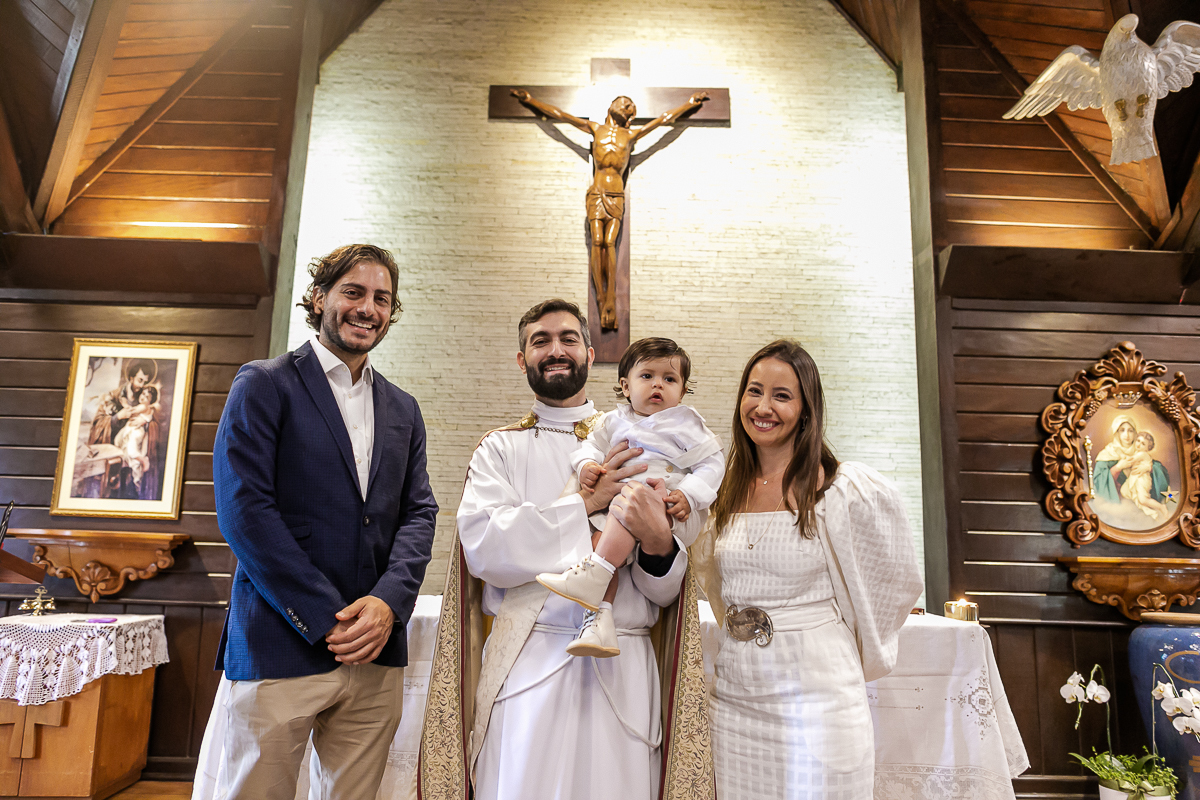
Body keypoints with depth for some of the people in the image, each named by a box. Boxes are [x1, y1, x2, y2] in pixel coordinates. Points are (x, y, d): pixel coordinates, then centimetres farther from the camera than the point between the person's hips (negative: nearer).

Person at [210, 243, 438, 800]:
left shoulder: (402, 410, 15)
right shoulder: (264, 385, 0)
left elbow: (418, 512, 9)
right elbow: (243, 509, -10)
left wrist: (388, 601, -9)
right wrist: (329, 620, -12)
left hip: (376, 651, 4)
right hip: (281, 647, -4)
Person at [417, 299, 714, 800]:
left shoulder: (633, 447, 9)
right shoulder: (501, 449, 7)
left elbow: (667, 591, 5)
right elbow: (484, 547, -11)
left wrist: (658, 542, -17)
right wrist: (584, 502, -10)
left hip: (622, 670, 2)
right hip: (527, 665, -1)